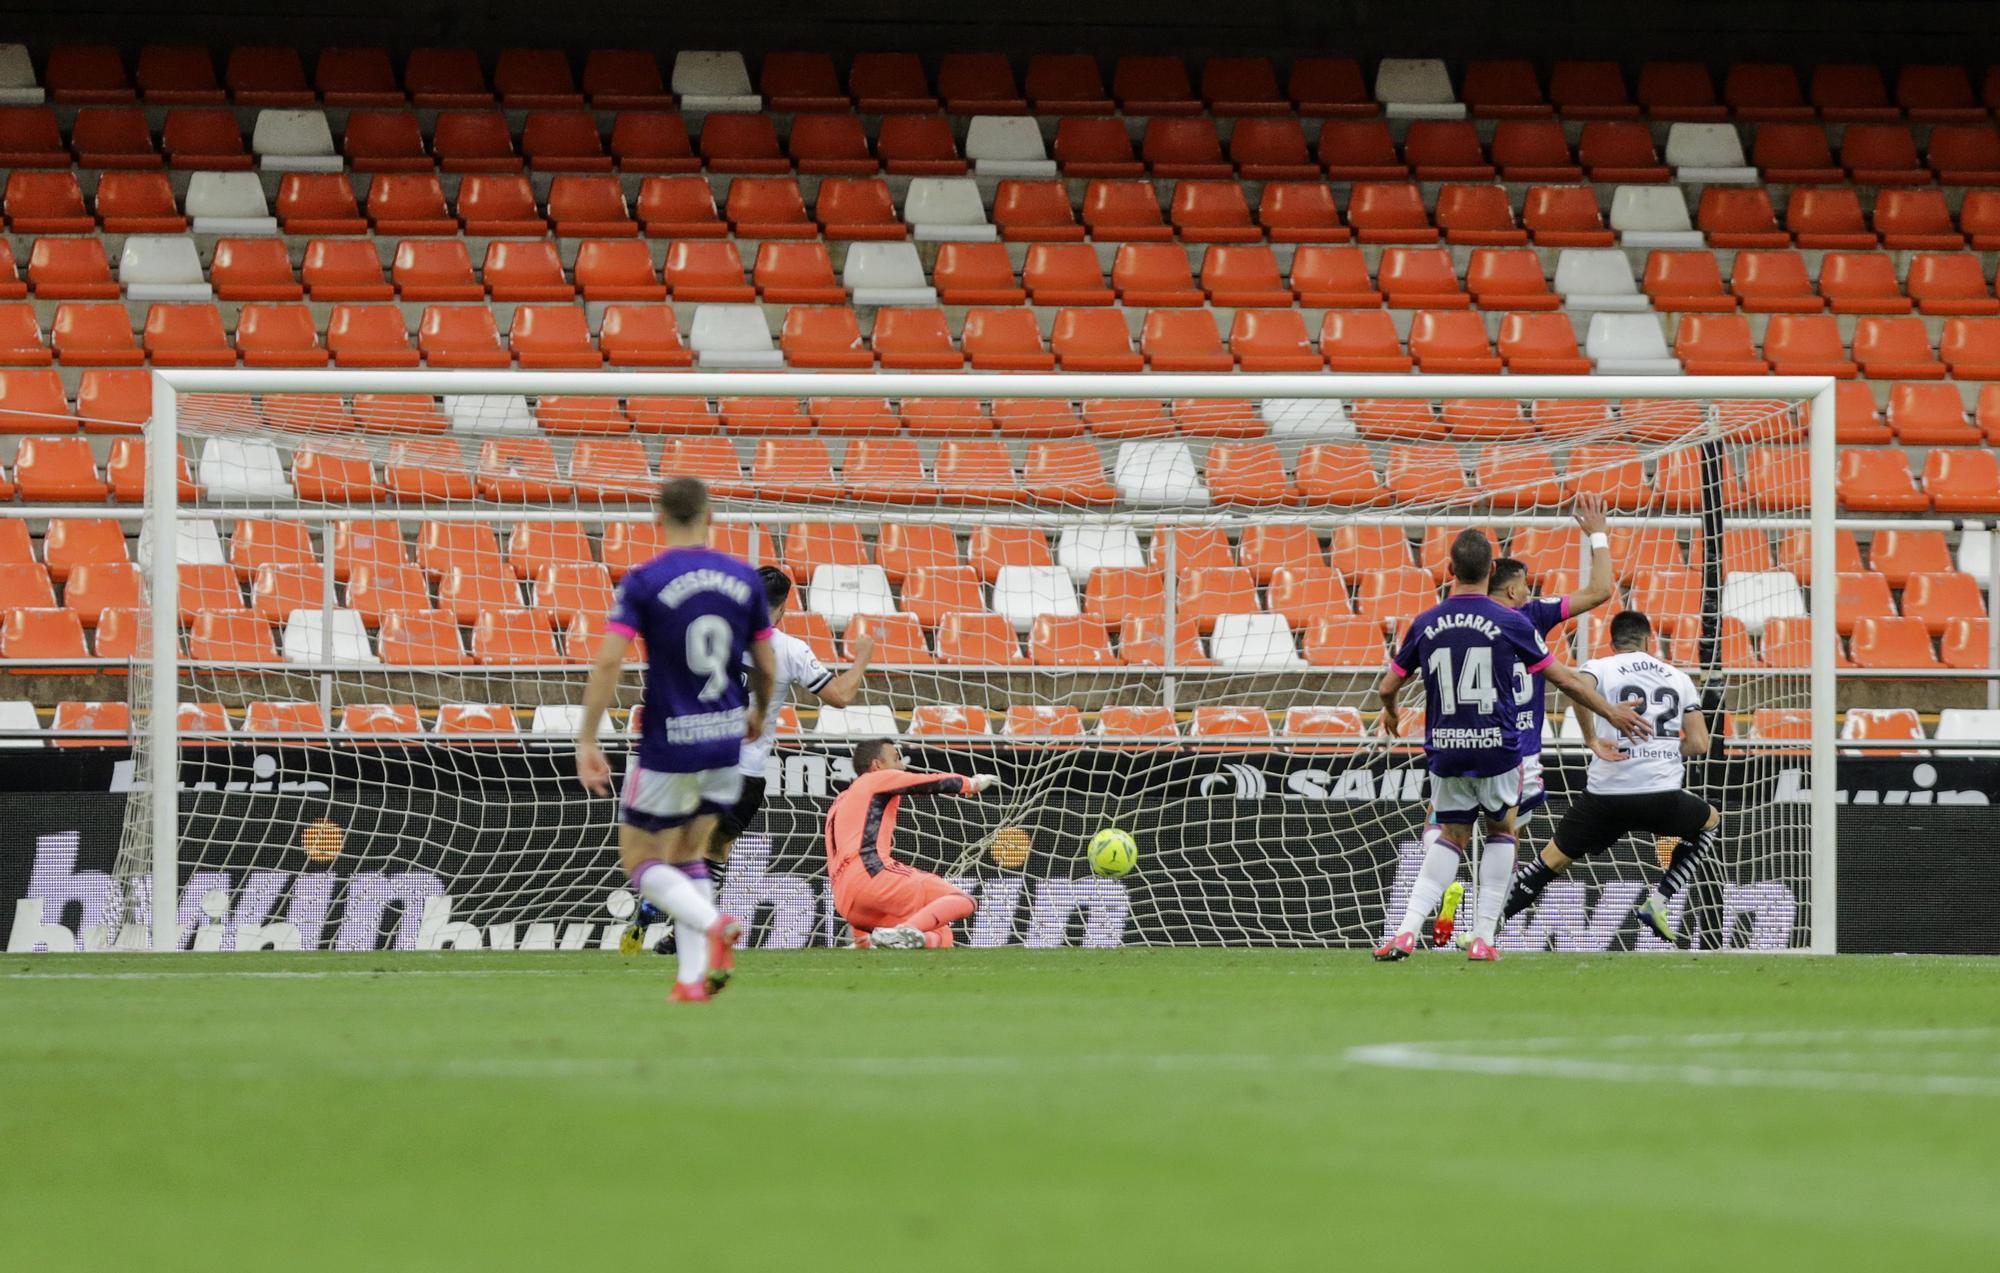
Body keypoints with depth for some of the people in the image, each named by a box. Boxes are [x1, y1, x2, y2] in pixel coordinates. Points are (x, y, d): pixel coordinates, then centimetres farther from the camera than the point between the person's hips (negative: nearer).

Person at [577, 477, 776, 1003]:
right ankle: (693, 977, 8)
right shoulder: (744, 579, 2)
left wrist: (587, 741, -13)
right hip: (726, 742, 4)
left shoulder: (644, 581, -10)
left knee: (641, 861, 9)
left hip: (668, 747, -4)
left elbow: (609, 663, -18)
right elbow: (767, 667, 8)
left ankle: (713, 925, -18)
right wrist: (758, 714, 28)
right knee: (688, 858, 20)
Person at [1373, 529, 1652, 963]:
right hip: (1498, 749, -2)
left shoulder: (1424, 625, 0)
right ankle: (1484, 936, 13)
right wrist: (1611, 712, 15)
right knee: (1501, 832, 20)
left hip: (1445, 752, 2)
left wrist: (1389, 713, 34)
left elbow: (1387, 688, 10)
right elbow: (1565, 680, 1)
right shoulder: (1510, 622, -7)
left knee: (1449, 837, 15)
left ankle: (1407, 930, -4)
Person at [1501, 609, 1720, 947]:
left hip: (1606, 796, 0)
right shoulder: (1679, 678, 13)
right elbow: (1699, 744, 9)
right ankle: (1659, 899, 18)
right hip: (1663, 797, 0)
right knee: (1712, 822, 31)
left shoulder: (1600, 667, 6)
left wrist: (1593, 740, -12)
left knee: (1551, 860, 15)